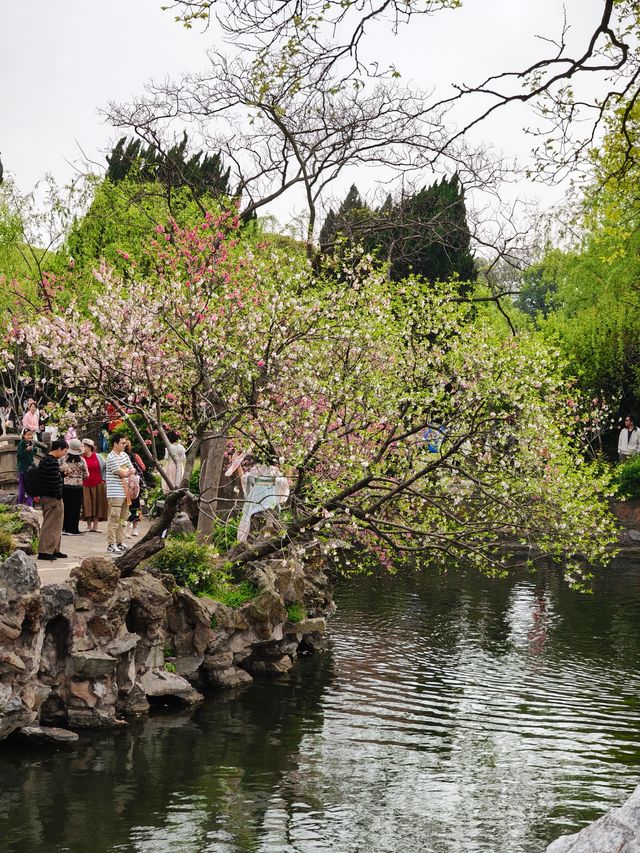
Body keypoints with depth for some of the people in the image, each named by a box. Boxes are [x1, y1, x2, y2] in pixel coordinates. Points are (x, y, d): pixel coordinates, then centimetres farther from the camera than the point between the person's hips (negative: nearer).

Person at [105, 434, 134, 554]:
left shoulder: (124, 455, 15)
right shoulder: (111, 458, -12)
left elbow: (132, 470, 13)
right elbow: (122, 473, -15)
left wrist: (125, 471, -7)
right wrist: (128, 471, 5)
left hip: (125, 491, 9)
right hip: (115, 493, -9)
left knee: (123, 518, 12)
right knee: (114, 518, -9)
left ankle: (119, 543, 19)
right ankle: (111, 544, -7)